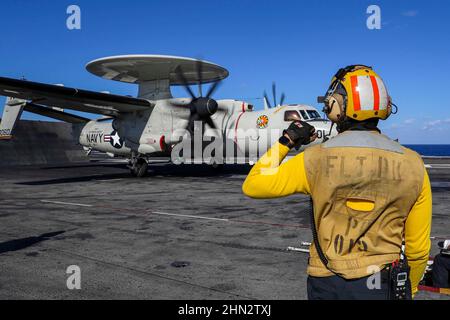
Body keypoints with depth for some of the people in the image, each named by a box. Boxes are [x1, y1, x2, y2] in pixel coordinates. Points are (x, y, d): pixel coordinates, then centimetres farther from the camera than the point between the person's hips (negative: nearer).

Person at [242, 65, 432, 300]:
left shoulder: (317, 160, -14)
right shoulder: (412, 166, -6)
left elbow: (253, 186, -6)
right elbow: (419, 248, 0)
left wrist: (285, 142, 3)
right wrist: (408, 289, 18)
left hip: (328, 285, -1)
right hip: (383, 287, 2)